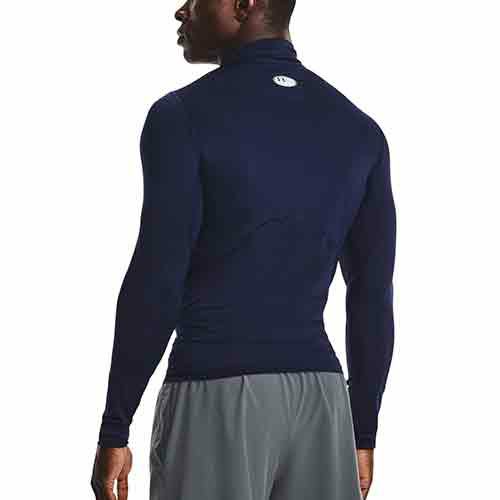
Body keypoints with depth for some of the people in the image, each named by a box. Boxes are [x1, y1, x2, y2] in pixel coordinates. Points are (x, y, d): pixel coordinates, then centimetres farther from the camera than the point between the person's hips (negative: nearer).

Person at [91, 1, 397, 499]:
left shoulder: (184, 116, -7)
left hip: (215, 398, -5)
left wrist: (115, 430, -5)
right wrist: (362, 434, 16)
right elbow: (373, 297, 10)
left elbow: (155, 284, -11)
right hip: (321, 399, 5)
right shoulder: (359, 130, 9)